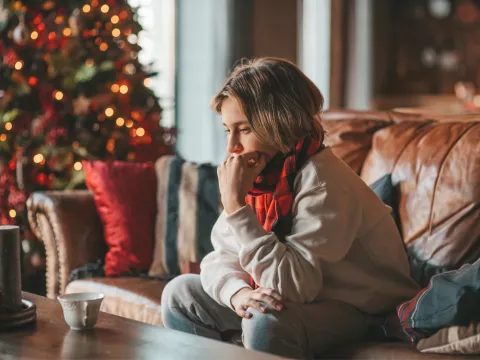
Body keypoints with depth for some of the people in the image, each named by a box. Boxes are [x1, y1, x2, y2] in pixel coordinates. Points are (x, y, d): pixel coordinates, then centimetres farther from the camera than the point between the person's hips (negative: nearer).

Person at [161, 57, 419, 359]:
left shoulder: (322, 183, -27)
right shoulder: (263, 172, -3)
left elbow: (291, 286, -33)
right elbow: (220, 257, -2)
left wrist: (236, 204, -32)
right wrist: (239, 292, -26)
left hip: (358, 309, -8)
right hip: (299, 298, 8)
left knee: (266, 322, -36)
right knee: (181, 294, 5)